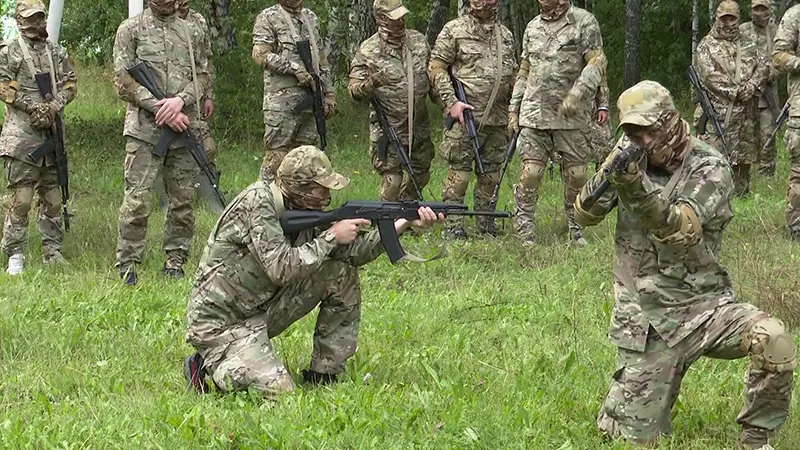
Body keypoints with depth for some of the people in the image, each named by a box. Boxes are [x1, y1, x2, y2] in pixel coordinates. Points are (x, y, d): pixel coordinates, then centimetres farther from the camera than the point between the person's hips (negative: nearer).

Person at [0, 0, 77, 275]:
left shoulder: (57, 53, 15)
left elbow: (70, 84, 8)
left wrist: (54, 106, -11)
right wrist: (34, 107, -15)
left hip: (52, 133, 5)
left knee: (52, 197, 9)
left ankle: (52, 251, 17)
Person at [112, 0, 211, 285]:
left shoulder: (191, 32, 14)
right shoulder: (131, 29, 3)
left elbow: (203, 75, 10)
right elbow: (123, 80, -4)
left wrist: (180, 99, -11)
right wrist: (159, 108, -12)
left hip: (186, 129, 4)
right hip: (145, 129, -4)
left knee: (183, 199, 6)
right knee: (138, 200, -8)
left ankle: (175, 259, 16)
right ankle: (127, 265, -2)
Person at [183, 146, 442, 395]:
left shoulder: (304, 210, 3)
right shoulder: (258, 202, -22)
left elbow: (352, 252, 3)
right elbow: (281, 268, -30)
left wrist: (402, 225, -9)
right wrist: (331, 237, -21)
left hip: (263, 308, 9)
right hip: (220, 321, -9)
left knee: (342, 273, 1)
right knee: (277, 392, -26)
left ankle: (323, 374, 6)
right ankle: (212, 365, 1)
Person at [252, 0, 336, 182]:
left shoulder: (311, 18, 19)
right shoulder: (269, 18, 0)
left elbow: (322, 60, 22)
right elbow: (260, 55, -12)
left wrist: (329, 92, 15)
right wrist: (295, 68, -18)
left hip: (311, 100, 6)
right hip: (282, 103, -6)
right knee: (276, 157, -7)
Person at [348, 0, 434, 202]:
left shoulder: (418, 40, 5)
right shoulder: (368, 51, -10)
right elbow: (355, 91, -10)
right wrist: (371, 83, -30)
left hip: (419, 126, 6)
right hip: (389, 130, -5)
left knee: (421, 176, 17)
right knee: (392, 181, -8)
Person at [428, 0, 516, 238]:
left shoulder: (506, 35, 16)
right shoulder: (454, 30, -1)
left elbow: (513, 76, 23)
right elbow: (436, 68, -4)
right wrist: (451, 101, -13)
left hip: (498, 119, 5)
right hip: (465, 117, -5)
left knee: (490, 175, 9)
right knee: (459, 174, -6)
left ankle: (486, 228, 17)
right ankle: (454, 228, -1)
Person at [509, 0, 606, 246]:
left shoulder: (584, 22, -1)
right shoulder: (533, 26, 15)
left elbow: (596, 63, -9)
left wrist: (576, 95, -22)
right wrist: (514, 108, 15)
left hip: (571, 115, -3)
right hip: (534, 114, 3)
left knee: (576, 175, 2)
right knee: (531, 173, -5)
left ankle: (575, 230, 17)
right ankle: (524, 233, 0)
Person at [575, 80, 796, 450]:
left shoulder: (710, 168, -9)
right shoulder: (629, 157, 5)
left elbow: (680, 230, -24)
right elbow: (585, 214, -1)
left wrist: (636, 186, -40)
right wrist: (610, 174, -21)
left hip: (704, 305, -2)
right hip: (647, 319, 2)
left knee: (773, 340, -31)